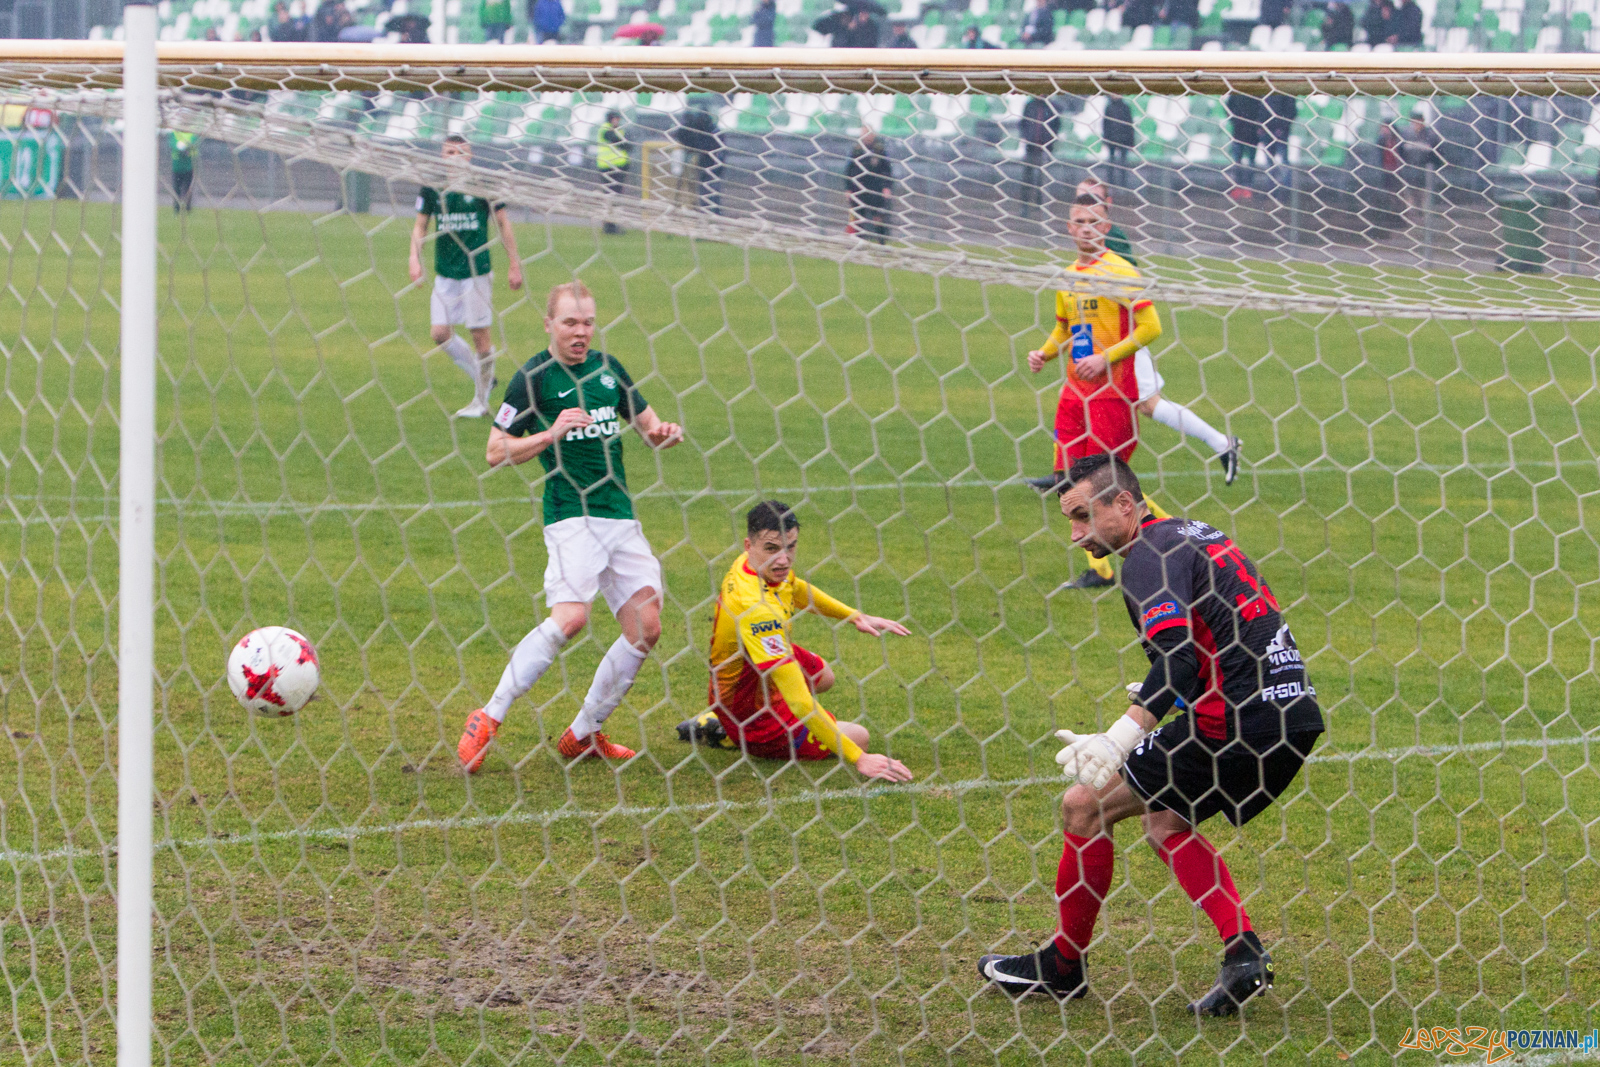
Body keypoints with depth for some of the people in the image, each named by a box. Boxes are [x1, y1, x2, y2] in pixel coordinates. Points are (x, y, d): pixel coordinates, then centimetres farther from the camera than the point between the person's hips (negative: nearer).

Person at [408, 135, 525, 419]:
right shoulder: (432, 188, 1)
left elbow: (503, 223, 3)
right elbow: (420, 225, 10)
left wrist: (513, 265, 3)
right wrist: (415, 258, -5)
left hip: (477, 271, -3)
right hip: (445, 274, 3)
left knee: (479, 333, -1)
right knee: (441, 333, -3)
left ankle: (481, 401, 12)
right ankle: (483, 377, 19)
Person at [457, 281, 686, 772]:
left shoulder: (607, 368, 14)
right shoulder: (533, 376, -3)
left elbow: (647, 425, 24)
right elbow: (495, 452, -3)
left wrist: (664, 432, 1)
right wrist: (552, 433, -16)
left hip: (621, 516, 7)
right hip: (570, 514, -7)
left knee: (646, 627, -1)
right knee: (570, 615, -25)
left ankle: (583, 734, 11)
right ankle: (488, 719, -17)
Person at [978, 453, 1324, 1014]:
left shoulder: (1149, 556, -10)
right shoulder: (1194, 534, 18)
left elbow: (1178, 659, -25)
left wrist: (1119, 739, -31)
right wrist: (1170, 694, 34)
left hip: (1237, 726, -9)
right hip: (1295, 716, 9)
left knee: (1084, 804, 2)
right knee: (1164, 821, 25)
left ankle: (1063, 965, 14)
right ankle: (1243, 950, 9)